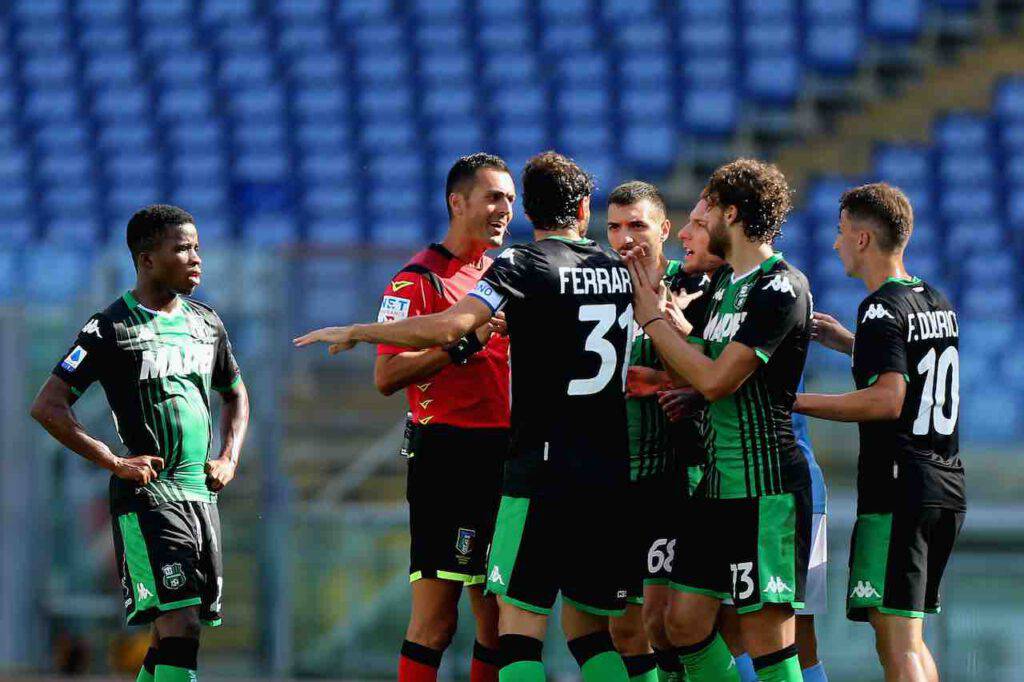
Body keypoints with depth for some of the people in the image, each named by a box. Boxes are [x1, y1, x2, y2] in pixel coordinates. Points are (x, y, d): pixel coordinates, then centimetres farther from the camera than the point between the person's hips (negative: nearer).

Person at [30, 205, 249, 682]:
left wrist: (228, 459, 13)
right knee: (178, 621, -17)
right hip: (146, 497, -7)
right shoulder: (110, 329, -6)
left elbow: (235, 395, 29)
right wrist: (114, 462, -13)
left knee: (178, 630, 7)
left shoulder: (206, 324, 13)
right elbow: (47, 407, -8)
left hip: (202, 494, 7)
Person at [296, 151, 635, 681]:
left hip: (541, 473, -6)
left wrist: (356, 332, -9)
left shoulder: (523, 265, -6)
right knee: (588, 628, 13)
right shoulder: (621, 269, 12)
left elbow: (446, 327, -20)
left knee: (519, 617, -5)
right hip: (610, 476, 6)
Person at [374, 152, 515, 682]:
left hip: (503, 455, 8)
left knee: (498, 620, 7)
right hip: (447, 454, -8)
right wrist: (465, 344, -22)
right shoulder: (420, 278, -6)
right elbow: (387, 376, -15)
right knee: (436, 617, -11)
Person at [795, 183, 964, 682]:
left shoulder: (881, 309, -11)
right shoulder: (937, 302, 15)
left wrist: (796, 402, -20)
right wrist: (847, 342, 32)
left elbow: (888, 399, -24)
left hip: (898, 490, -9)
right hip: (947, 488, 9)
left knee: (896, 641, -13)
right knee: (909, 635, 16)